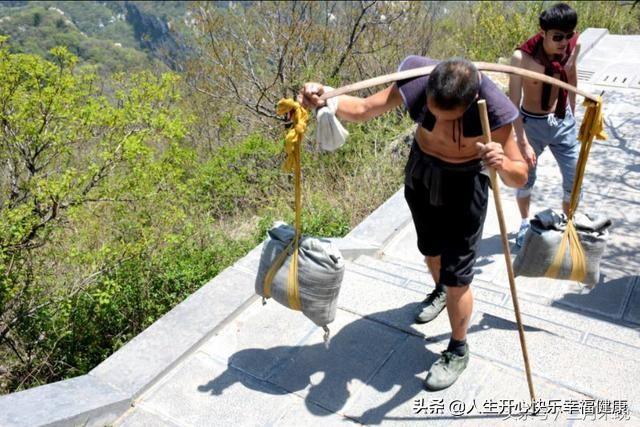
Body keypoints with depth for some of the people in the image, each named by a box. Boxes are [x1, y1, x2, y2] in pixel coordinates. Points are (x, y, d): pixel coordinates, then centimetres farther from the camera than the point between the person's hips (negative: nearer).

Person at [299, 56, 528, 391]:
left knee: (456, 275, 0)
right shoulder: (417, 81, -26)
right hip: (420, 172, 4)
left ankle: (458, 352, 26)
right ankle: (440, 292, 61)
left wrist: (503, 163, -50)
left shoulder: (492, 108, -33)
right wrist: (324, 99, -38)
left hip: (464, 184, -4)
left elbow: (520, 177, -26)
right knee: (430, 249, 26)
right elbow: (362, 110, -19)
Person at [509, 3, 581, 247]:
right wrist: (522, 142, -23)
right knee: (526, 179, 16)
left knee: (574, 181, 7)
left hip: (563, 121, 3)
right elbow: (513, 103, -21)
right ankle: (525, 224, 42)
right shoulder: (522, 57, -26)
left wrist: (572, 112, 16)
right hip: (532, 123, -3)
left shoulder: (573, 47, -13)